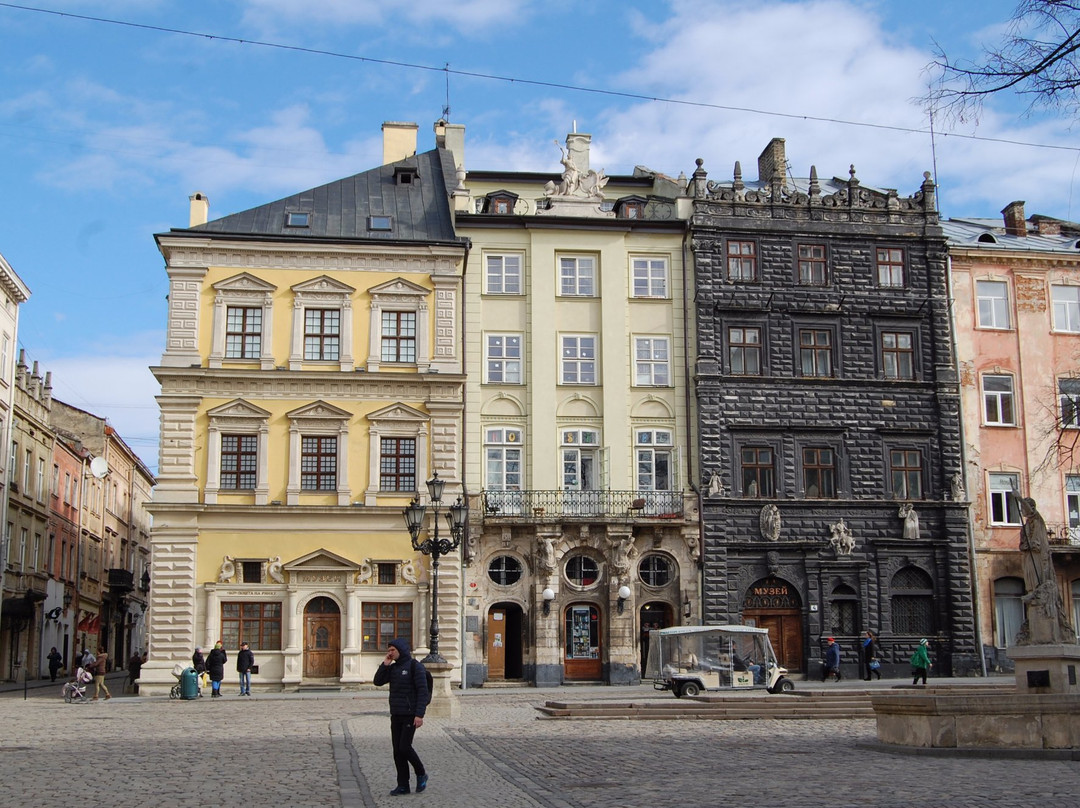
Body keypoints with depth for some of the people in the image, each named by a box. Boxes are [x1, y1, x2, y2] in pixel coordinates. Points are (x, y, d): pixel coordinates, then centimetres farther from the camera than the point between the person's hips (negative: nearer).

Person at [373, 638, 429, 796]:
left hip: (410, 715, -7)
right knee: (397, 750, 5)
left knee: (404, 747, -11)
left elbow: (422, 691, -14)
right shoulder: (393, 668, 11)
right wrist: (385, 664, -5)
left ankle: (421, 774, 12)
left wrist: (419, 714, -20)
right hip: (396, 715, 7)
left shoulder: (415, 667, -10)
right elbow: (378, 682, 6)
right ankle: (403, 785, 12)